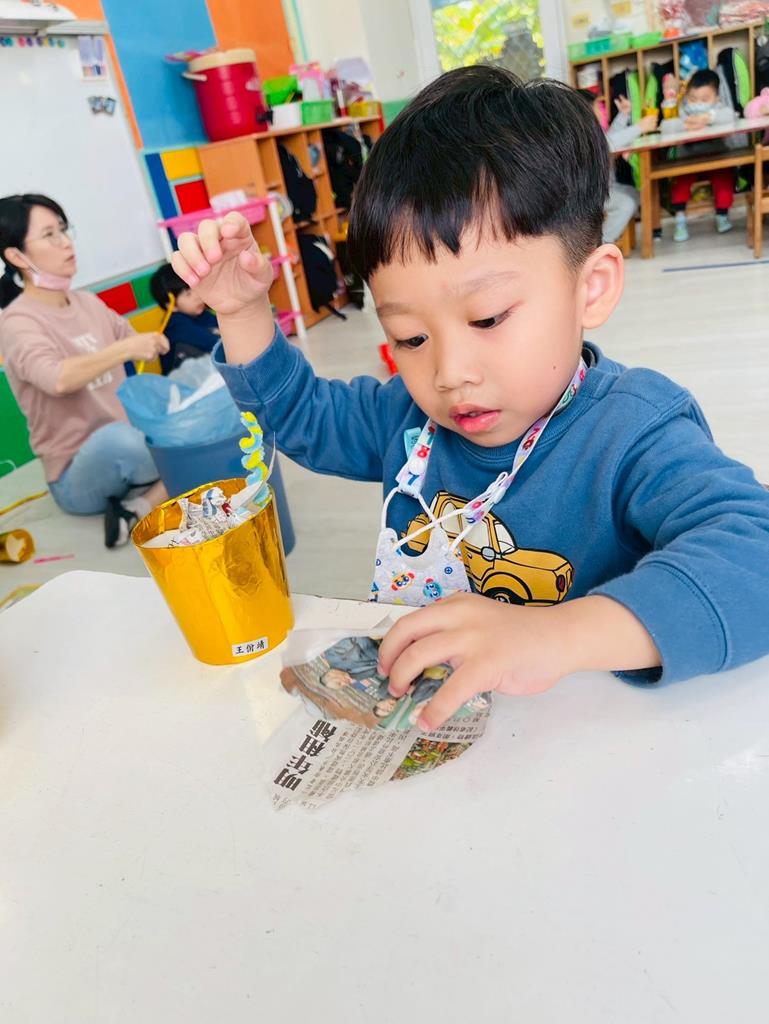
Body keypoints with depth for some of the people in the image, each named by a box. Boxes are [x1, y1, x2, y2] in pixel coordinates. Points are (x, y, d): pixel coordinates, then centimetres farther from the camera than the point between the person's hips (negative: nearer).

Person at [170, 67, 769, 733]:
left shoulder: (635, 436, -19)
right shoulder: (410, 416, 1)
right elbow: (300, 413, 17)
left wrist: (563, 634, -47)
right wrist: (242, 310, 3)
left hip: (577, 732, -3)